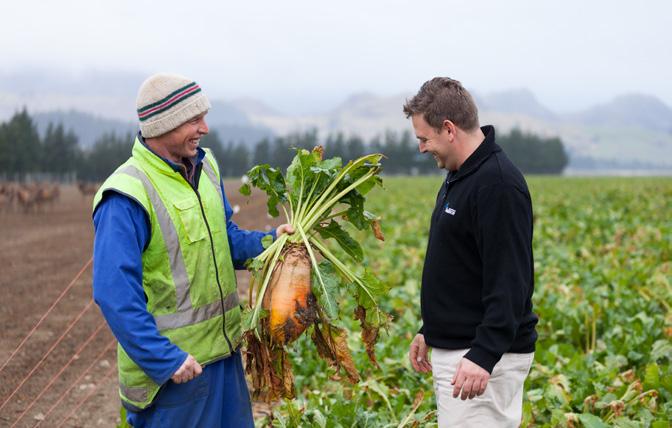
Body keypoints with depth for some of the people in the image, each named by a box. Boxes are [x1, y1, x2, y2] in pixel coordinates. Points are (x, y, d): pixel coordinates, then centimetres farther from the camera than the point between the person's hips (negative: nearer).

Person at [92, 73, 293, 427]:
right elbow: (114, 294, -22)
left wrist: (268, 241, -1)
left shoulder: (204, 166, 6)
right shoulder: (126, 197, -20)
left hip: (224, 350, 8)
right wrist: (164, 360, -23)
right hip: (173, 364, -8)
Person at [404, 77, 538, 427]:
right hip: (452, 347, 10)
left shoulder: (498, 185, -18)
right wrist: (429, 331, 23)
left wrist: (483, 355, -29)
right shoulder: (458, 178, 14)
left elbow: (509, 282, -24)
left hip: (483, 358, -10)